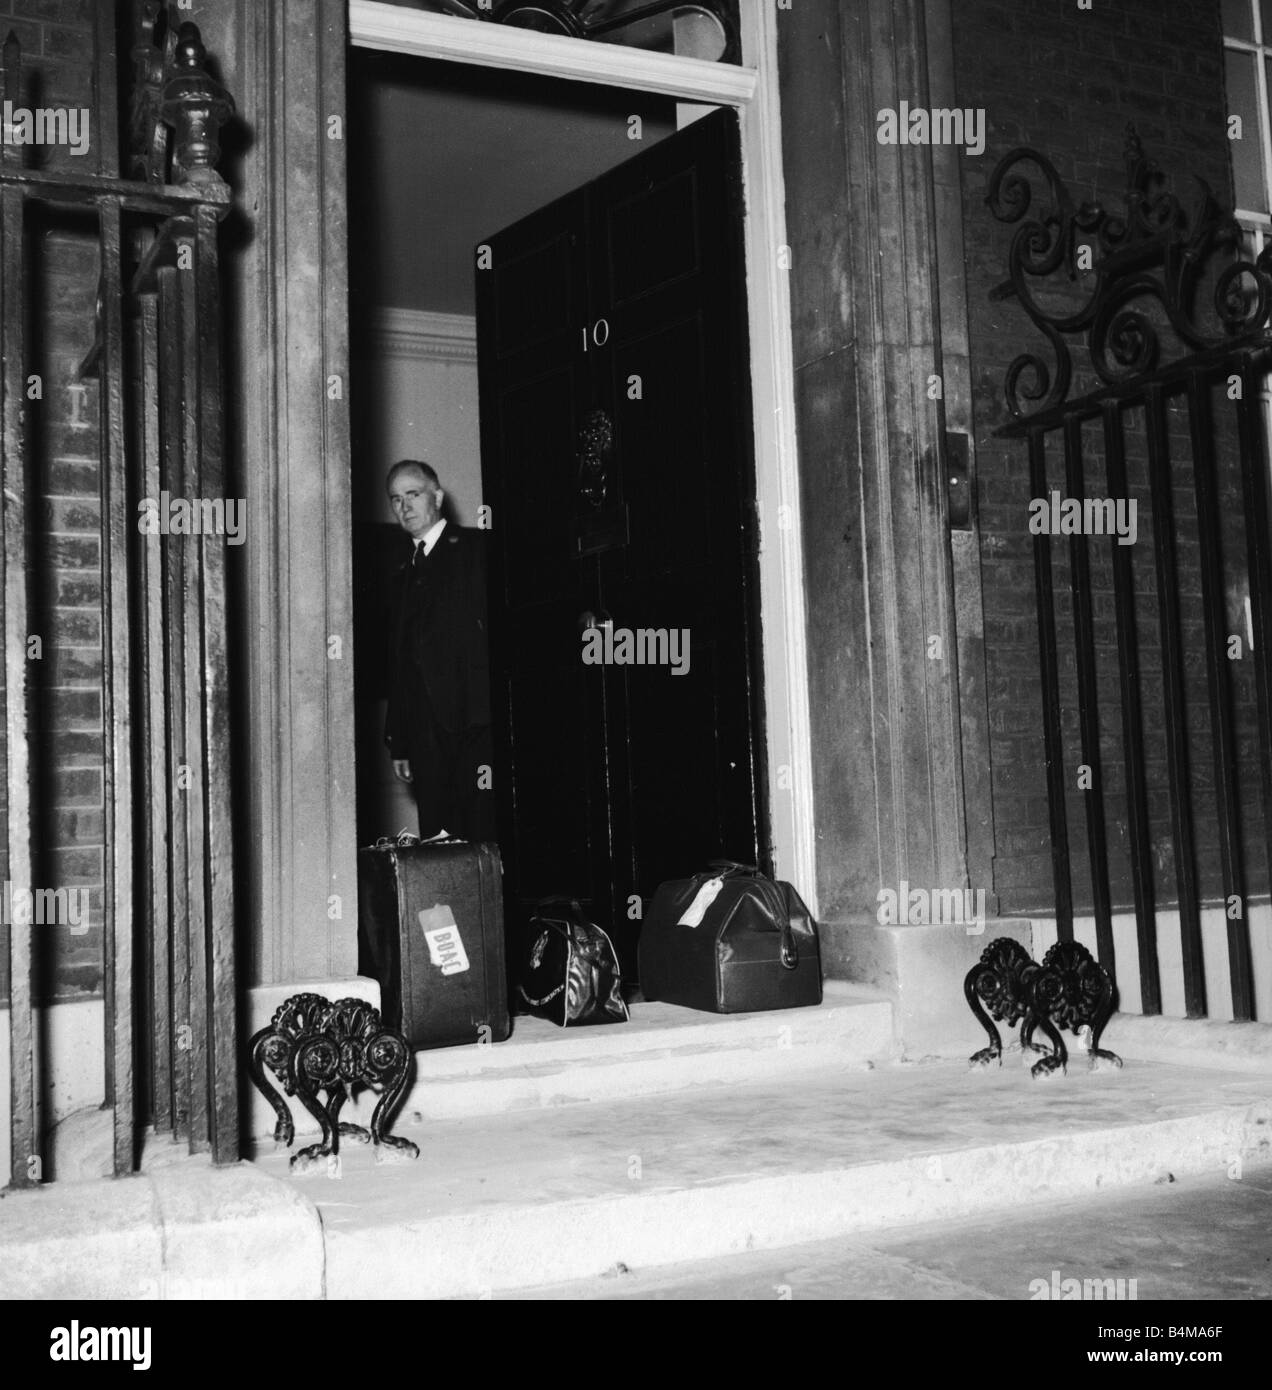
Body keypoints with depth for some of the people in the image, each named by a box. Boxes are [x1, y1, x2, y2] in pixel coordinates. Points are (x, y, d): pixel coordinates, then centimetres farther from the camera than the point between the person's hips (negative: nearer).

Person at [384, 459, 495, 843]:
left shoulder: (476, 549, 3)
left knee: (484, 838, -9)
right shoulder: (405, 575, 22)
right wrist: (398, 743, 14)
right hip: (426, 736, 6)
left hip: (476, 728, -6)